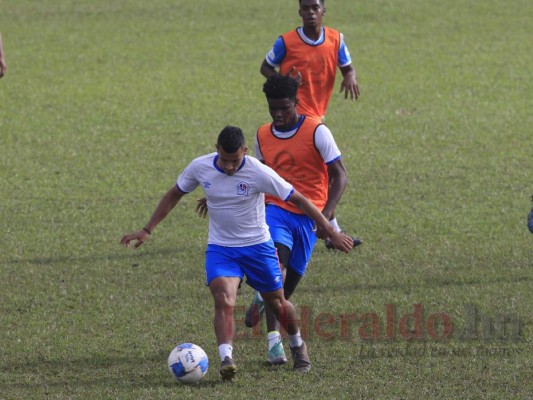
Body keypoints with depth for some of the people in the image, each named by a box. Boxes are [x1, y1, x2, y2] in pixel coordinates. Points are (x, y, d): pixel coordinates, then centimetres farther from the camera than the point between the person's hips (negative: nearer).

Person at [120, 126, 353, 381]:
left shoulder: (259, 173, -21)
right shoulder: (200, 167, -11)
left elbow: (298, 200, -13)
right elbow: (173, 195, 6)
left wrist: (331, 232, -11)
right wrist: (147, 231, 2)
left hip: (258, 246, -1)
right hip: (220, 248, 1)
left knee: (277, 304, 13)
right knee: (224, 301, -25)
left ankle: (297, 346, 42)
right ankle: (226, 360, -35)